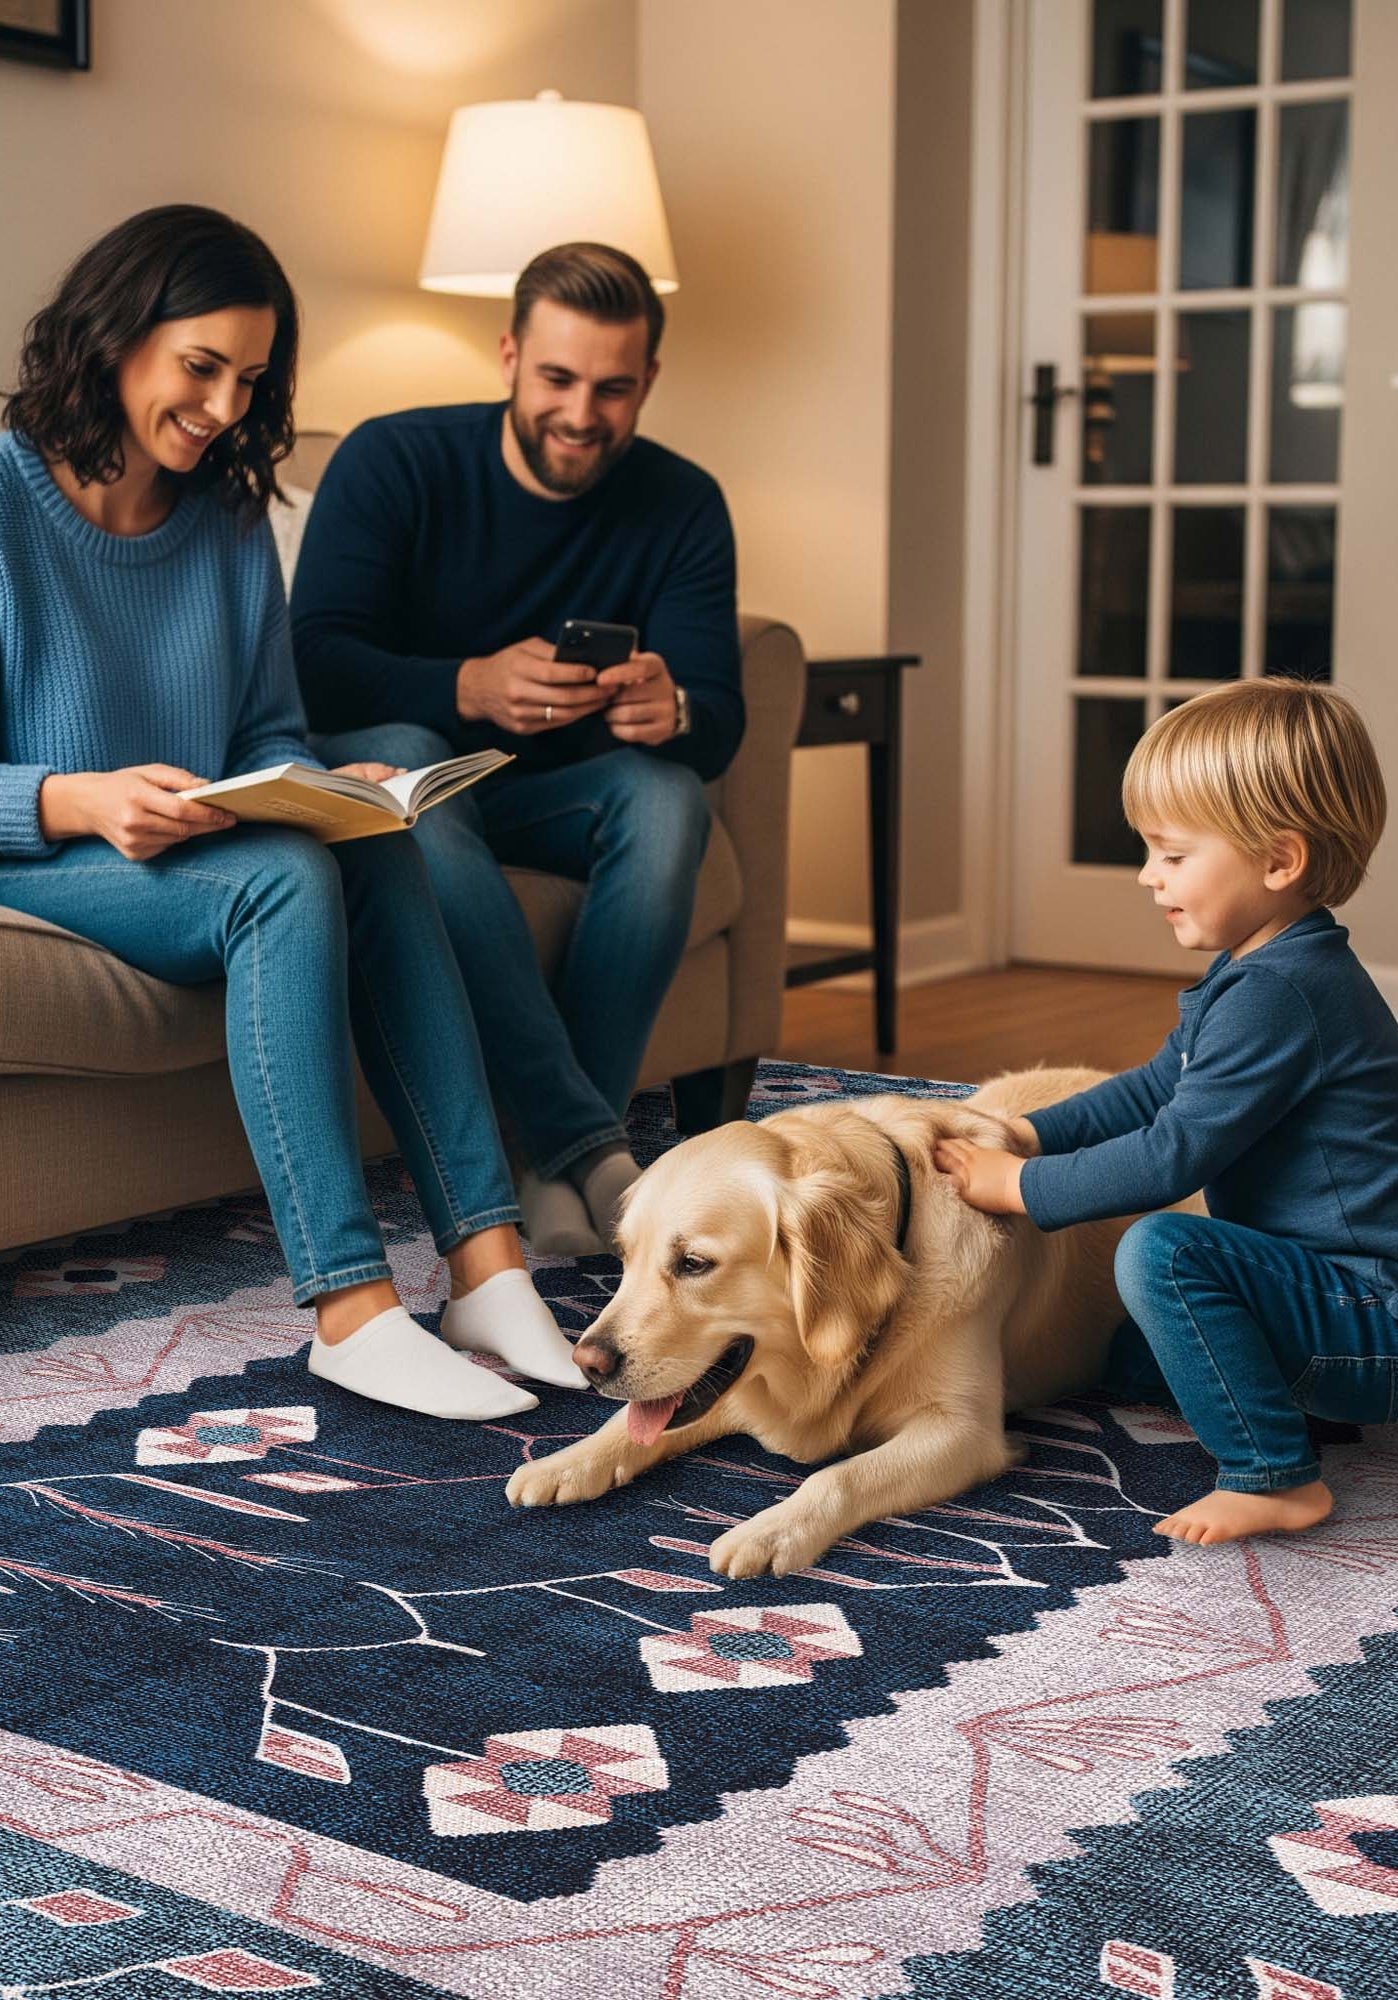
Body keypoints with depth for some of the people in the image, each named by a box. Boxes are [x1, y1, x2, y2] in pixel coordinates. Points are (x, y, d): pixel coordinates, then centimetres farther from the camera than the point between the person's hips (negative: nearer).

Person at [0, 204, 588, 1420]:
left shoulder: (230, 519, 11)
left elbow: (272, 734, 12)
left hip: (195, 852, 6)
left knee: (382, 858, -26)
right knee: (287, 882, -33)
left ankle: (487, 1262, -32)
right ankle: (348, 1308, -37)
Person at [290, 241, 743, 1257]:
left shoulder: (683, 506, -3)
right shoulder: (391, 461, -10)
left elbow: (719, 723, -11)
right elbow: (314, 661, -21)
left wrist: (674, 710, -37)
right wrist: (472, 686, -40)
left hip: (554, 795, 3)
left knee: (667, 792, -30)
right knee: (399, 756, -37)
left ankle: (561, 1166, -31)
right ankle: (594, 1149, -44)